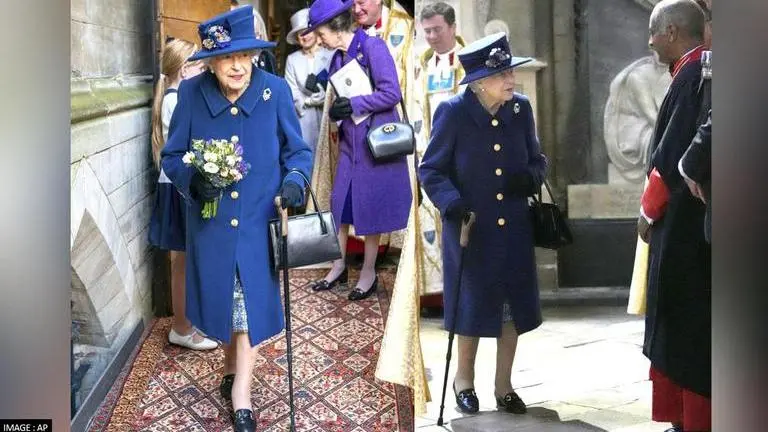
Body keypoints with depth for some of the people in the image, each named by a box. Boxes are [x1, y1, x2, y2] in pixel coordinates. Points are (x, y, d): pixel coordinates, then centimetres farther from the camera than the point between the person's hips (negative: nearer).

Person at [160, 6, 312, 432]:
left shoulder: (275, 90, -10)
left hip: (257, 221, -1)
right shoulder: (191, 93, -10)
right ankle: (234, 371, 42)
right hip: (211, 222, 1)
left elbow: (297, 151, 0)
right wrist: (192, 180, -23)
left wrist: (294, 181, -21)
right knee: (222, 300, 16)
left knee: (252, 304, 5)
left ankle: (240, 396, 19)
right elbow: (172, 156, -2)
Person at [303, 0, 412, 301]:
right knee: (340, 201, 8)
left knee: (370, 204, 1)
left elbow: (392, 93, -18)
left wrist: (353, 105, -17)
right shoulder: (338, 57, 8)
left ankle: (369, 273, 14)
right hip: (349, 139, 7)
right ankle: (339, 266, 20)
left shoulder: (372, 47, -13)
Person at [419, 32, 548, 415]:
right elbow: (431, 170, -8)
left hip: (515, 231, 4)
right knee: (472, 308, 10)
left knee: (513, 309, 11)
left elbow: (537, 159, 9)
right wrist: (453, 204, -24)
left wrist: (531, 178, -14)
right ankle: (464, 379, 35)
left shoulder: (520, 108, -4)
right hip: (470, 231, -3)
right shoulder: (453, 112, -14)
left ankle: (504, 386, 30)